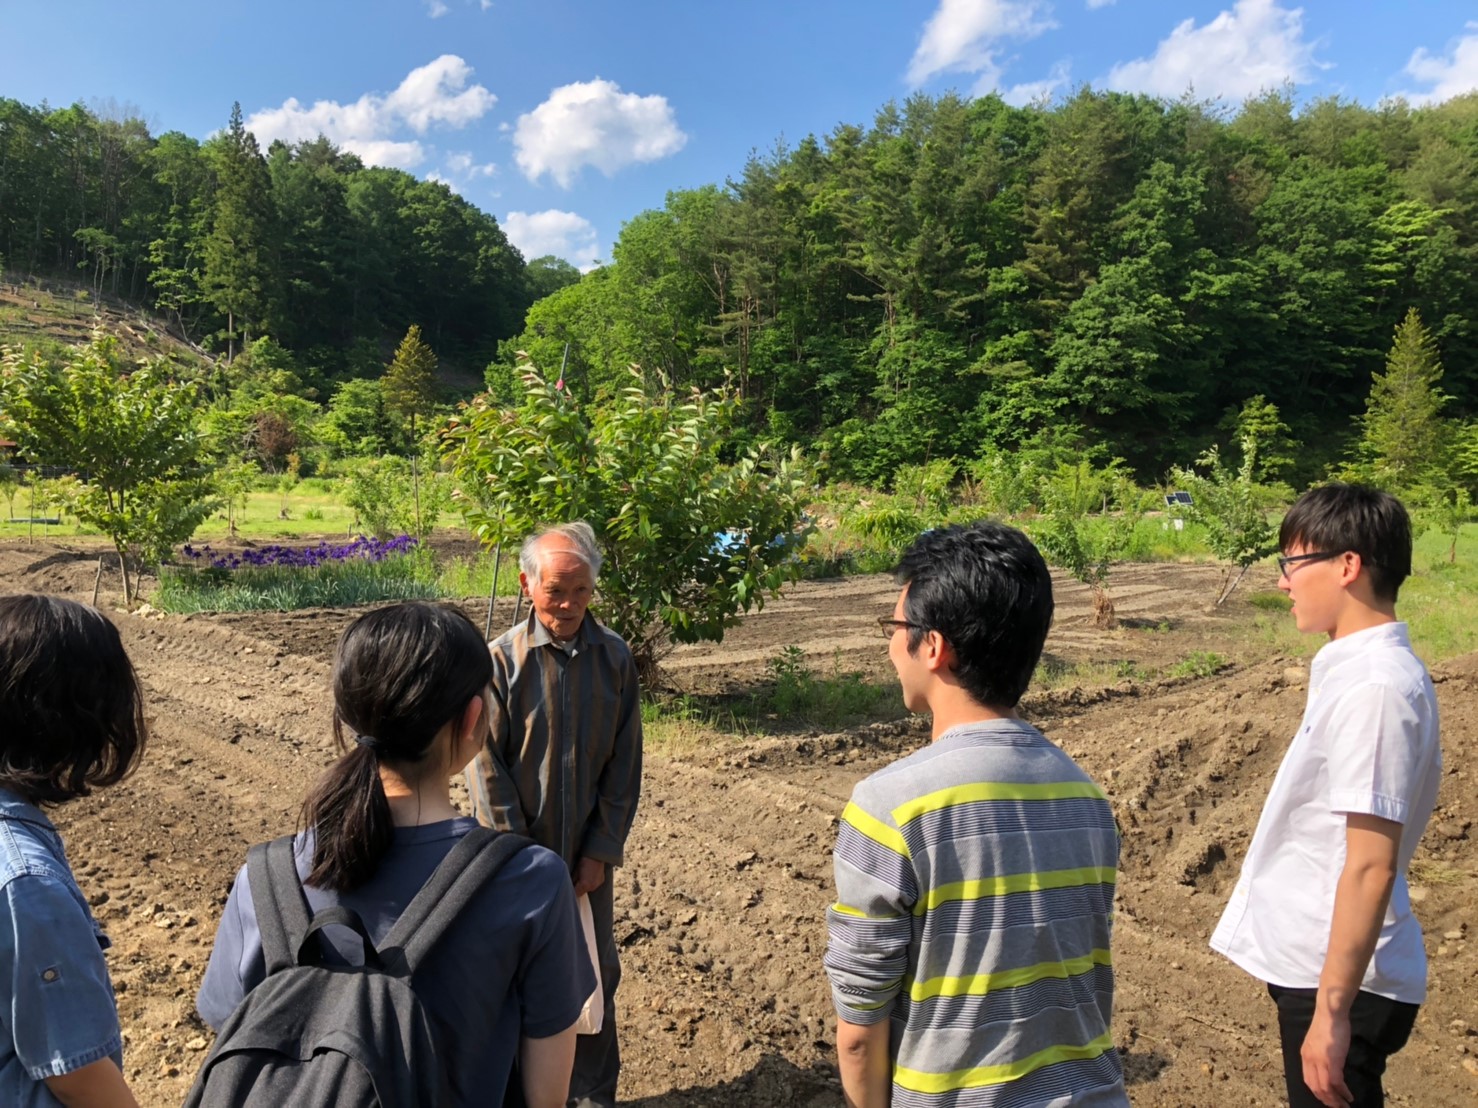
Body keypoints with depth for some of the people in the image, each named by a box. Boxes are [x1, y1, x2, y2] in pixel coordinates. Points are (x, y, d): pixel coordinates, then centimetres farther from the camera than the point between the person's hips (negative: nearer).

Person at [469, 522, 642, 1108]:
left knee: (596, 972, 15)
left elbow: (625, 762, -1)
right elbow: (487, 767, -10)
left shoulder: (615, 657, -5)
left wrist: (601, 851, -4)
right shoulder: (500, 659, -12)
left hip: (588, 858, 2)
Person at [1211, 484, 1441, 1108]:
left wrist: (1331, 1010, -20)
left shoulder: (1374, 687, -23)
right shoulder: (1359, 667, 6)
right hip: (1315, 963, 9)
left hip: (1341, 978, -9)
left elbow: (1371, 865, -24)